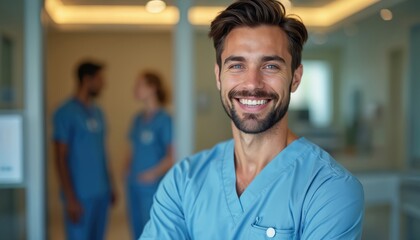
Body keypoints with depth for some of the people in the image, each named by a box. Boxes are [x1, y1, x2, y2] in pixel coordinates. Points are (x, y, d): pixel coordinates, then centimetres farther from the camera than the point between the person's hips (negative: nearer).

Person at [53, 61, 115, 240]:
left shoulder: (98, 112, 13)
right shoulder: (66, 112, -9)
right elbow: (60, 158, -11)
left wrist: (109, 186, 15)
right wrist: (70, 197, -15)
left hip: (101, 192, 7)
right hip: (80, 195, -7)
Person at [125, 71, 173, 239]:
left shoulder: (164, 119, -11)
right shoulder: (138, 119, 10)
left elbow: (173, 155, -12)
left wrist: (154, 173, -18)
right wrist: (129, 171, 4)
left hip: (152, 187, -7)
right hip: (134, 185, 7)